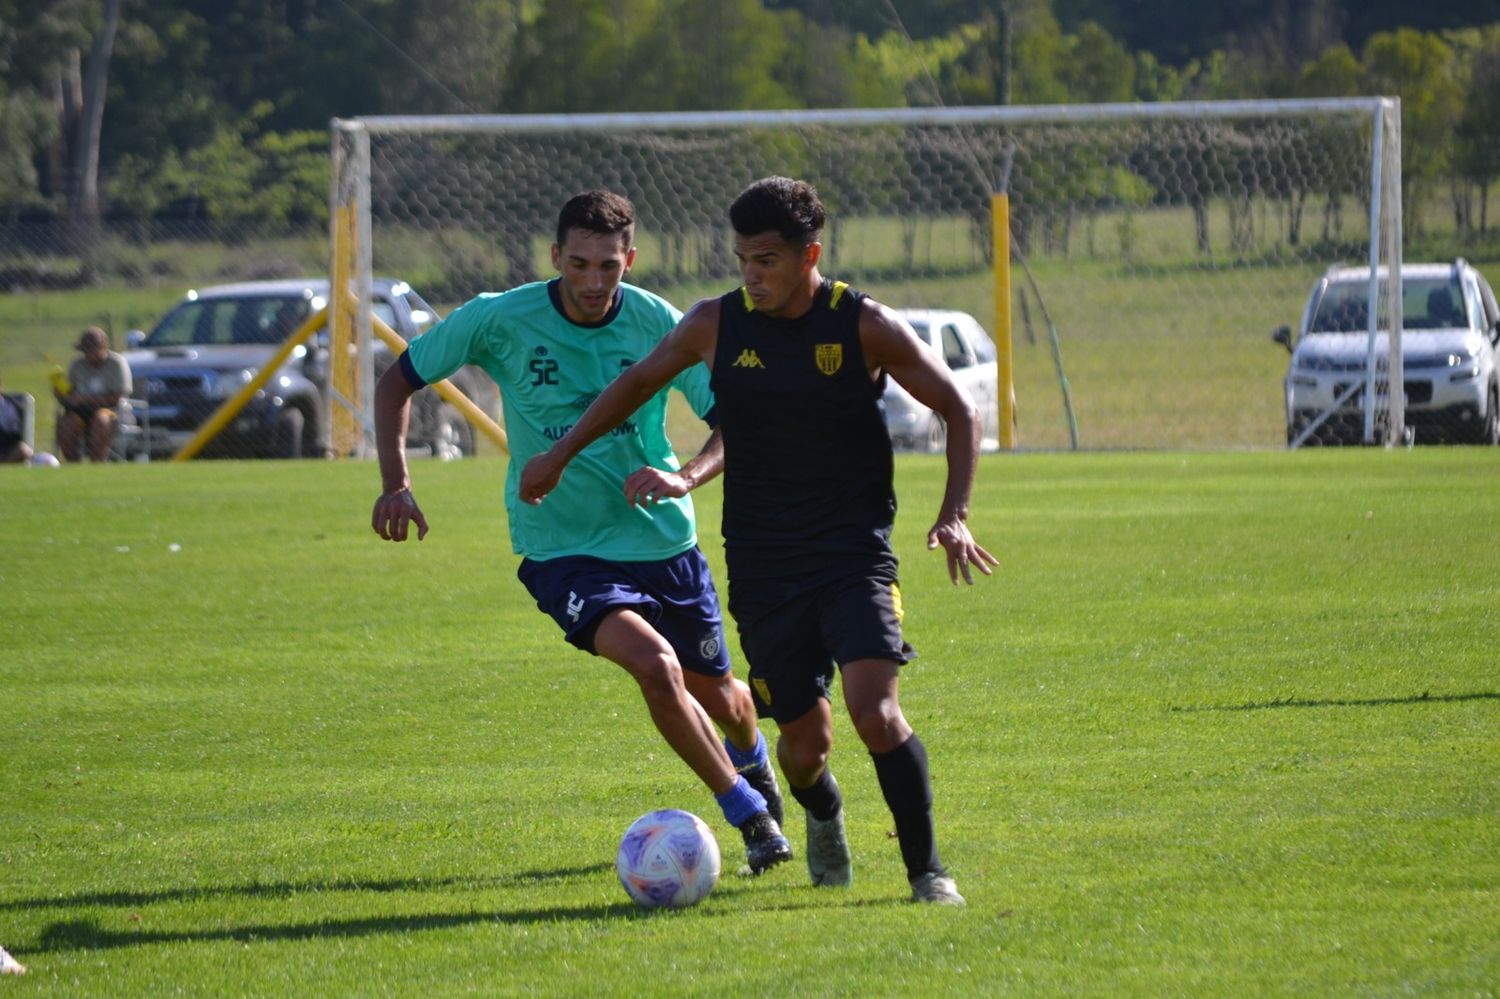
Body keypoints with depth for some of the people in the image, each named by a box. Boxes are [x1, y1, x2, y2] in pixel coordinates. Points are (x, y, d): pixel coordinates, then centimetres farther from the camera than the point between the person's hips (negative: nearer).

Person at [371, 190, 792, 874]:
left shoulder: (660, 325, -10)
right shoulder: (501, 321, -13)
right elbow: (399, 381, 0)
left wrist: (687, 477, -26)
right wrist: (396, 484, -12)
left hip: (663, 538, 3)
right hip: (561, 551, -2)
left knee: (717, 693, 16)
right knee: (655, 663, -28)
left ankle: (752, 764, 54)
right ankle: (750, 815, -14)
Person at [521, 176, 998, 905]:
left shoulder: (865, 327, -7)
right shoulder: (716, 325, 0)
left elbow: (959, 411, 0)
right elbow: (639, 381, 19)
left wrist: (954, 514, -11)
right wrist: (561, 454, 22)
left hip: (855, 558, -2)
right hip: (763, 567, 2)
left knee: (876, 714, -22)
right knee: (805, 742, 2)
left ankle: (928, 872, -9)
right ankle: (823, 818, 38)